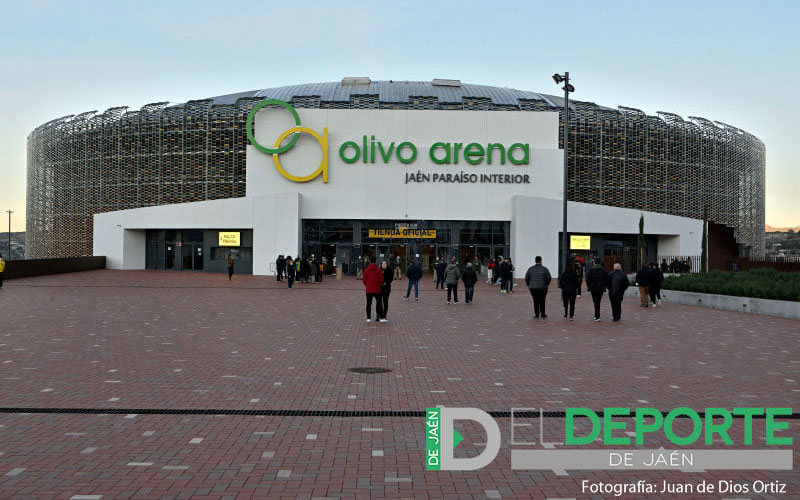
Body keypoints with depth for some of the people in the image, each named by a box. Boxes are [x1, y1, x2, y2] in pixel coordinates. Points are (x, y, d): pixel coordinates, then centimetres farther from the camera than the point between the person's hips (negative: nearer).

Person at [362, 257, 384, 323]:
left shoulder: (366, 270, -3)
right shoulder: (378, 270, -8)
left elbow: (364, 280, -1)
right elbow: (381, 280, -8)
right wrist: (381, 284, 13)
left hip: (368, 290, 1)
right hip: (377, 290, -1)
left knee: (368, 304, 9)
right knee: (379, 303, 6)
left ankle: (368, 318, 9)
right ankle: (381, 317, 2)